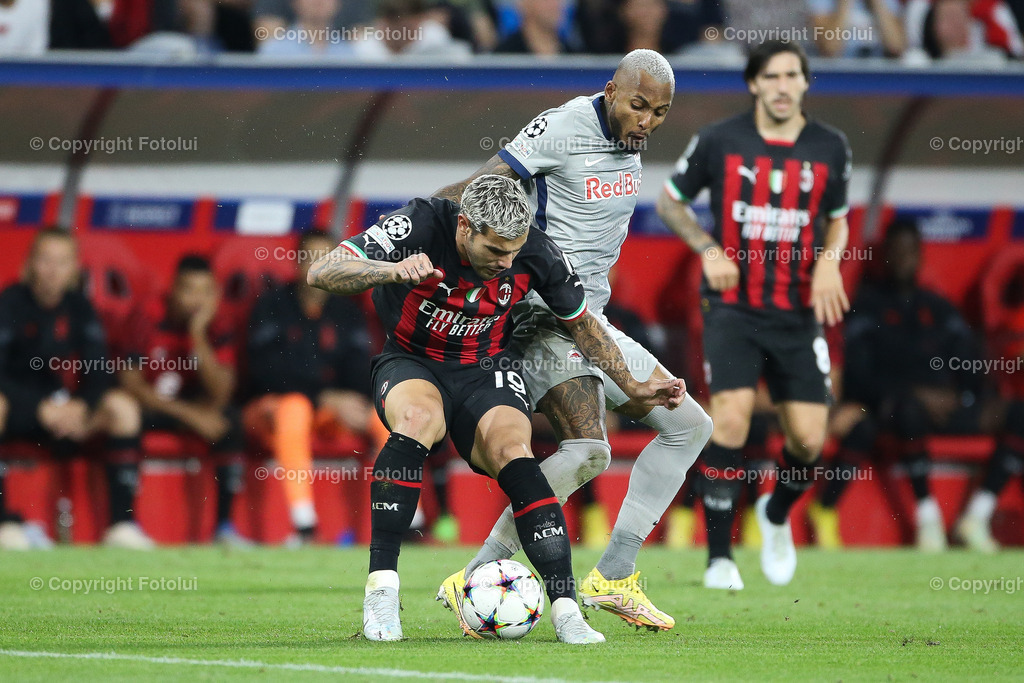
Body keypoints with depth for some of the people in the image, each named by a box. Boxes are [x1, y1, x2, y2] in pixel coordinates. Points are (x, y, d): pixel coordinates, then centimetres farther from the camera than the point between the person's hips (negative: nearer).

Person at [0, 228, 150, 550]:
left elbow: (100, 373, -1)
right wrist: (41, 408, -28)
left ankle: (122, 521, -22)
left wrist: (82, 406, -21)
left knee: (122, 406, -19)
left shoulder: (78, 307, 3)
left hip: (63, 411, 4)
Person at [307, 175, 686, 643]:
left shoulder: (537, 255, -15)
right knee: (417, 419, -36)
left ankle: (566, 608, -30)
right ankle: (380, 590, -30)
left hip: (486, 369, 2)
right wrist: (393, 271, -47)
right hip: (411, 364, -2)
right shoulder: (420, 226, -24)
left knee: (509, 448, -29)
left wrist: (634, 387, 6)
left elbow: (582, 324, 6)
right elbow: (322, 273, -30)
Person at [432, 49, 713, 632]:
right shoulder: (563, 129, -14)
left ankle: (614, 577, 9)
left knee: (690, 426, 11)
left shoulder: (631, 138, 11)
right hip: (547, 318, -10)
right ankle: (476, 579, -23)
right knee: (588, 448, -26)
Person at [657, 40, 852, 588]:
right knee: (731, 415, -20)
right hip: (732, 305, -2)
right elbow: (669, 200, 10)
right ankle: (719, 558, -10)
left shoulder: (829, 147, 2)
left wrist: (829, 261, -4)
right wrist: (708, 249, -6)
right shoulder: (719, 141, -4)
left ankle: (777, 515, 31)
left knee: (809, 438, -4)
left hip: (798, 313, 2)